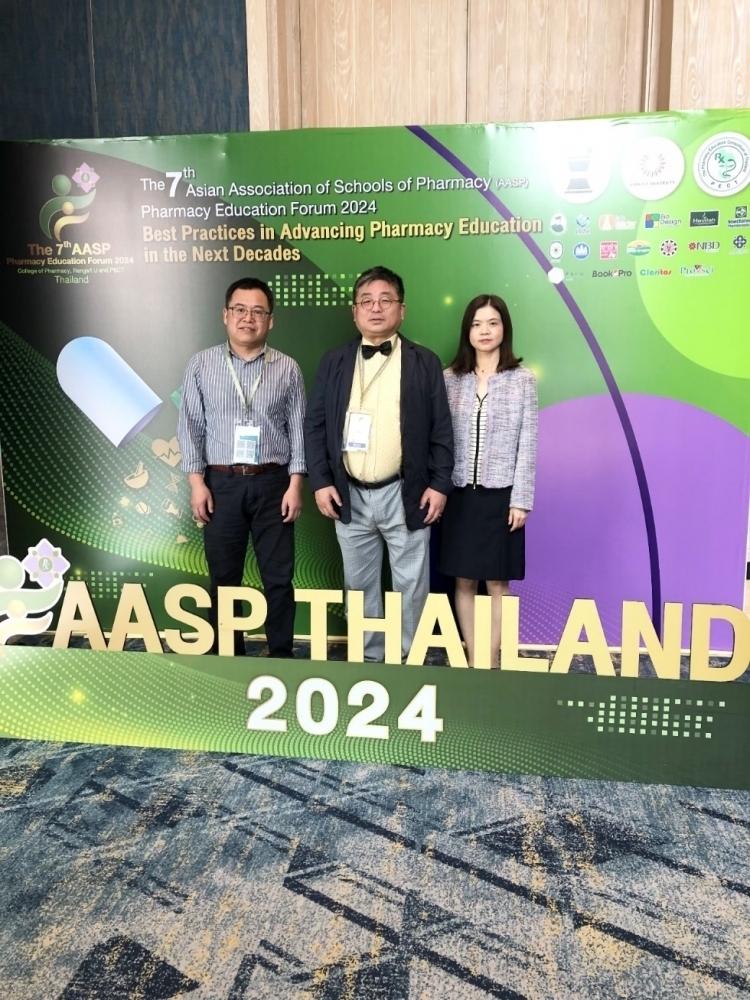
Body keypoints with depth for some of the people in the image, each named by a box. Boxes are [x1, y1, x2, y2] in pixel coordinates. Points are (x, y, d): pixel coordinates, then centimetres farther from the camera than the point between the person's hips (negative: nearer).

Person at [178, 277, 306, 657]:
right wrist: (197, 482, -4)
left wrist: (295, 484, -4)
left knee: (278, 577, 5)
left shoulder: (287, 369, 3)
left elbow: (298, 428, 3)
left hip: (272, 484, 0)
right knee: (223, 577, 9)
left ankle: (281, 655, 19)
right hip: (221, 483, 1)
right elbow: (190, 426, 2)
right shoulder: (201, 364, 3)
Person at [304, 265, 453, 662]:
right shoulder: (334, 362, 6)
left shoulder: (424, 362, 1)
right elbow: (315, 425, 6)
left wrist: (439, 484, -6)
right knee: (359, 585, 13)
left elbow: (441, 429, 0)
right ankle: (367, 657, 29)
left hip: (405, 495, -2)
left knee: (411, 586, 8)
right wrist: (320, 481, -2)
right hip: (349, 495, 2)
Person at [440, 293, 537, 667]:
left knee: (497, 582, 4)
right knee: (464, 581, 7)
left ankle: (491, 661, 15)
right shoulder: (451, 378, 5)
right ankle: (472, 660, 19)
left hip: (501, 494, -2)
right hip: (459, 493, 2)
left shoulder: (523, 379, 0)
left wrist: (521, 500, -8)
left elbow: (527, 444, -3)